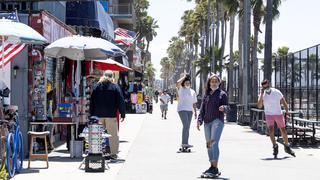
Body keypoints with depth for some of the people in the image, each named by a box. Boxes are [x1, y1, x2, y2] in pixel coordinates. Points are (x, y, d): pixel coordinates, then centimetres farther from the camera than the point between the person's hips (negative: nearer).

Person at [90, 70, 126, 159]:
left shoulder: (96, 86, 8)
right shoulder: (115, 87, -1)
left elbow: (92, 102, 10)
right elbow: (121, 101, -3)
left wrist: (92, 115, 13)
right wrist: (123, 114, 2)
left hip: (98, 115, 3)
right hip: (111, 115, -3)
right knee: (113, 134, 3)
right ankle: (113, 153, 2)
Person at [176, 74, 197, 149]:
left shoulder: (193, 92, 15)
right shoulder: (181, 89, 1)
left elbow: (194, 103, 17)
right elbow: (178, 83, -20)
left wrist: (195, 112, 12)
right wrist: (184, 77, -9)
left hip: (190, 111, 6)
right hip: (182, 110, -6)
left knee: (187, 127, 8)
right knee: (186, 126, -18)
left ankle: (184, 143, 14)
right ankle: (185, 143, -20)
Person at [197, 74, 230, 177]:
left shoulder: (222, 94, 1)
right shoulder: (206, 94, 16)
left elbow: (227, 108, -3)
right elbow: (202, 108, 17)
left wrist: (224, 108, -26)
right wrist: (199, 120, 7)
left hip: (217, 121, -6)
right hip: (207, 122, 6)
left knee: (214, 142, -17)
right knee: (208, 144, 9)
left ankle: (215, 168, -18)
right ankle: (212, 166, 18)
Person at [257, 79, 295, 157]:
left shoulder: (277, 92, -9)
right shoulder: (262, 95, -6)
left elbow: (284, 102, 1)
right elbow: (259, 106, -18)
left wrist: (287, 112, -6)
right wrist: (262, 94, -23)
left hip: (279, 114, 0)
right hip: (269, 115, 0)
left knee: (283, 131, 6)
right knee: (271, 130, -19)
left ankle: (287, 147, 23)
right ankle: (275, 147, -6)